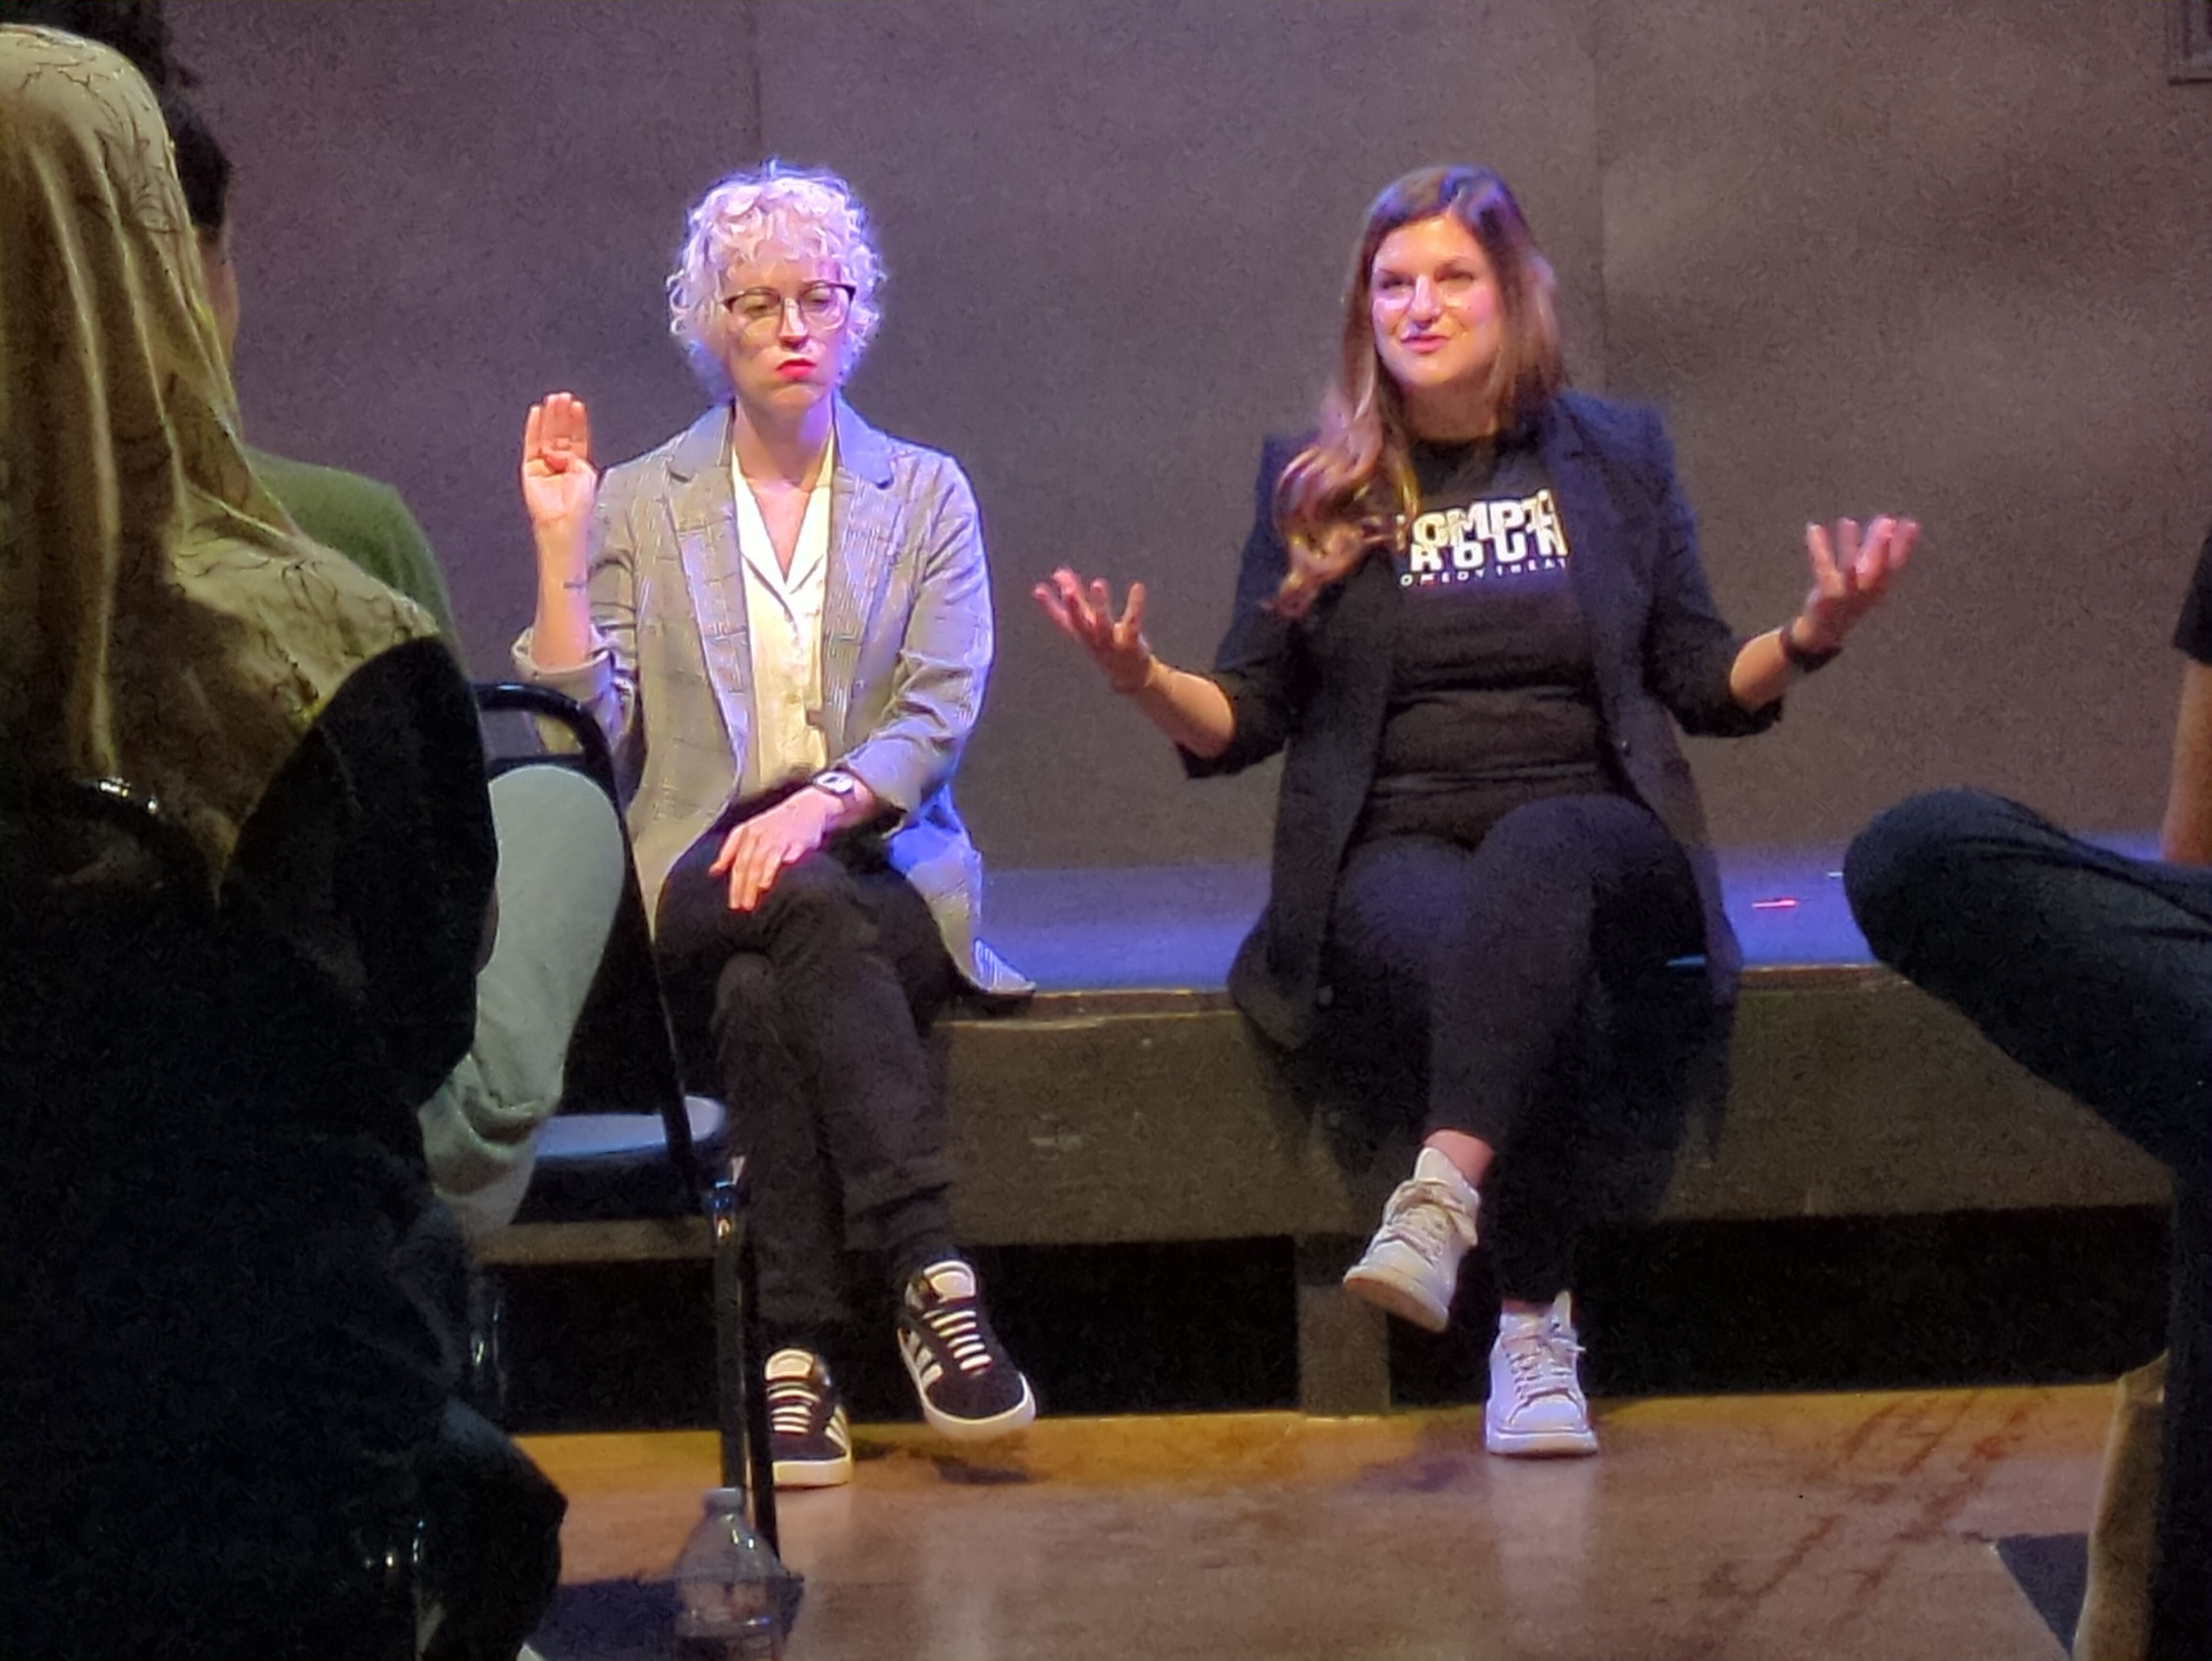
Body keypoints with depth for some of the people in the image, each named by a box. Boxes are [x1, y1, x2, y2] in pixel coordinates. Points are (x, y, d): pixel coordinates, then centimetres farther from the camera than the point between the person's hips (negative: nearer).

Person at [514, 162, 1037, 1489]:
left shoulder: (925, 495, 13)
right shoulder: (640, 504, 13)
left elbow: (942, 711, -1)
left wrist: (823, 802, -20)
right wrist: (559, 545, -5)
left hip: (880, 868, 0)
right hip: (694, 881, 0)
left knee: (766, 995, -35)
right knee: (811, 925, -36)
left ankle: (796, 1352, -36)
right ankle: (932, 1274, -41)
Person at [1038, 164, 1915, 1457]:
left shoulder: (1617, 456, 15)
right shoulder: (1313, 486, 13)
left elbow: (1705, 686, 13)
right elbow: (1248, 719, 11)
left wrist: (1811, 638, -7)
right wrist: (1143, 681, -9)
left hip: (1597, 846, 0)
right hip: (1390, 854, 0)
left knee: (1533, 849, -38)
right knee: (1535, 977, -36)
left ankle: (1442, 1199, -52)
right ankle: (1537, 1333, -35)